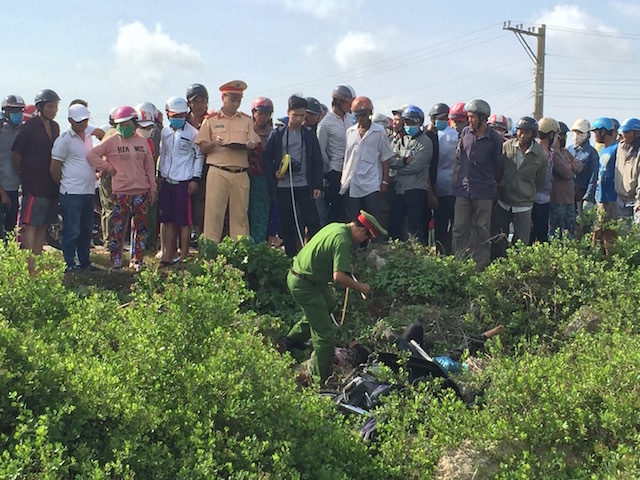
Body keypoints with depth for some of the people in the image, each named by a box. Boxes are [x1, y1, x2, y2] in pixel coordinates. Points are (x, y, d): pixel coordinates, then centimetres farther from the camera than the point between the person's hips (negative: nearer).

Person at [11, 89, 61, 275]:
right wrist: (24, 175, 2)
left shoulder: (55, 127, 12)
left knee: (43, 225, 11)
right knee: (30, 225, -8)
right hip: (34, 185, -7)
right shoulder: (29, 127, -9)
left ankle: (37, 263, 17)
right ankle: (29, 267, -11)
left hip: (51, 185, 7)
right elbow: (16, 154, -6)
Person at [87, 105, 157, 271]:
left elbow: (150, 167, 14)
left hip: (141, 191, 4)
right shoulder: (112, 141, 0)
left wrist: (153, 188, 10)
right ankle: (115, 262, 3)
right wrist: (109, 168, -7)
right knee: (117, 228, -3)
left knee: (140, 228, 7)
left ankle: (137, 260, 16)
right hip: (120, 192, -3)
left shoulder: (143, 142, 11)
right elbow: (92, 155, -6)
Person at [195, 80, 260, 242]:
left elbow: (255, 144, 12)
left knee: (240, 213, 0)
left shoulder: (247, 120, 16)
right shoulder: (211, 120, 10)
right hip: (217, 173, -2)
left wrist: (250, 145, -11)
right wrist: (214, 143, -14)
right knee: (214, 212, -6)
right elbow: (202, 148, 7)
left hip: (241, 174, 2)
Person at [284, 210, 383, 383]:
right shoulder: (342, 241, -24)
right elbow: (339, 276, -30)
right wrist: (360, 287, -15)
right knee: (325, 333, -3)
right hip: (304, 285, -10)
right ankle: (322, 380, 5)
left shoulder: (337, 226, 6)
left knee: (329, 304, 33)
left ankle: (294, 338, 44)